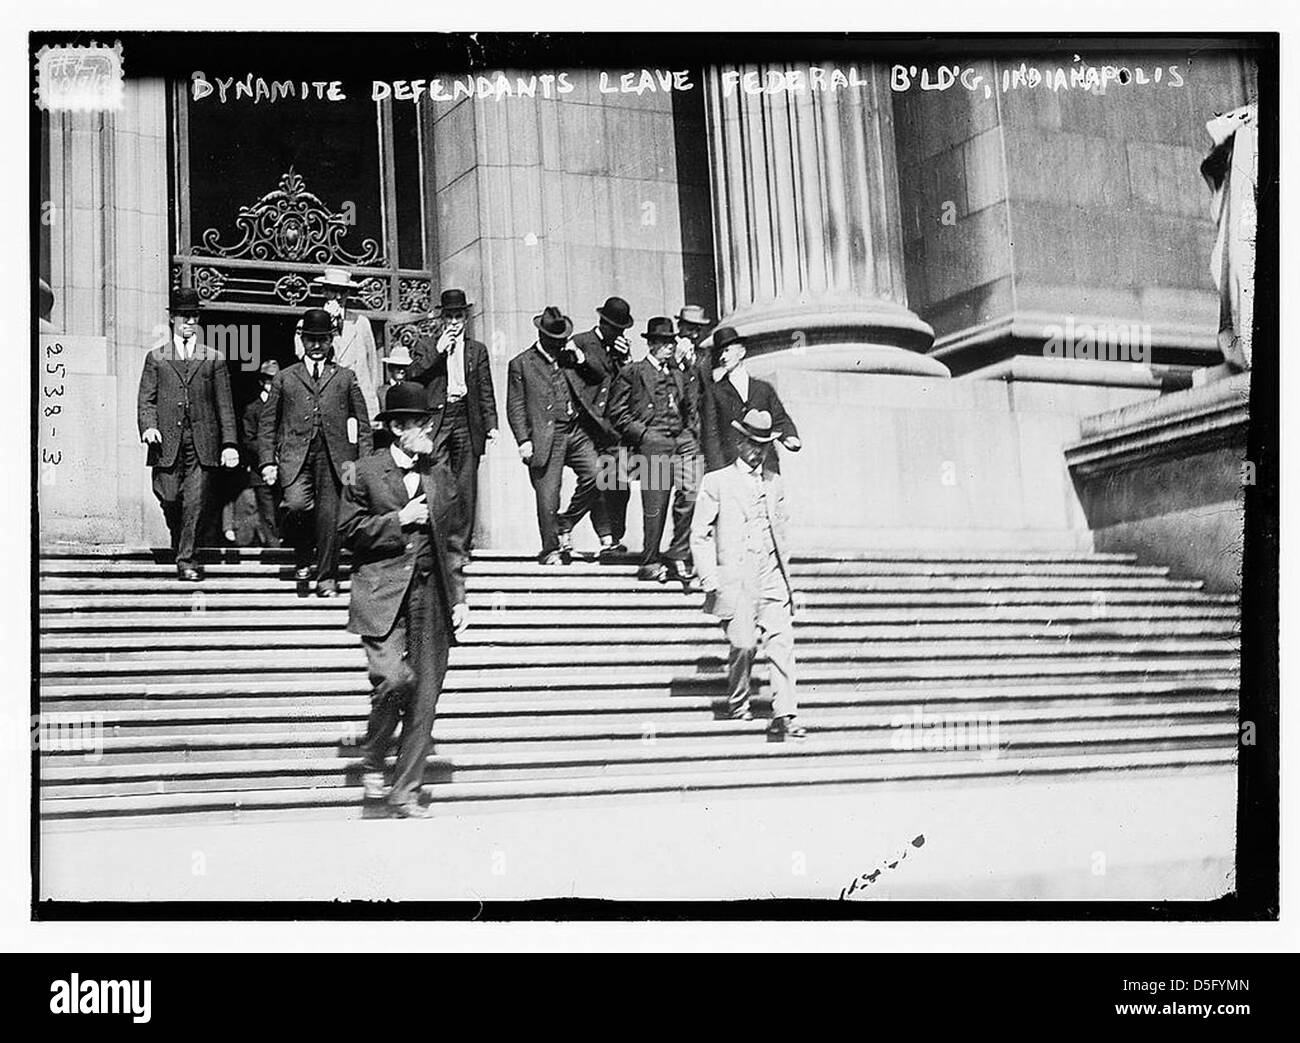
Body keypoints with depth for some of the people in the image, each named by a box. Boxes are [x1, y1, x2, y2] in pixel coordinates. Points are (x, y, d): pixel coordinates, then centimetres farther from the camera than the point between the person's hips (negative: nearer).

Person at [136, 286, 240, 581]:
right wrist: (148, 426, -12)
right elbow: (145, 399, 8)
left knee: (195, 504, -7)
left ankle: (186, 560, -1)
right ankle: (180, 546, 26)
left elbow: (225, 405, 8)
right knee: (169, 501, -1)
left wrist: (230, 443, -1)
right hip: (167, 443, 0)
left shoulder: (213, 359, 12)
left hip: (202, 444, 0)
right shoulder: (156, 358, 12)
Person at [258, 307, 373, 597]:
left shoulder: (346, 377, 16)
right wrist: (268, 461, 3)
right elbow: (267, 424, 14)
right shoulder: (284, 378, 16)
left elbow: (363, 424, 15)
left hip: (334, 455, 1)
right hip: (295, 453, 0)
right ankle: (302, 556, 6)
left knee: (330, 514, -8)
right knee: (298, 505, -22)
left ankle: (326, 578, 4)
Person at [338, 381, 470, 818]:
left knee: (424, 702, 2)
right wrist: (398, 520, -10)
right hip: (383, 597, -4)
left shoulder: (441, 477, 14)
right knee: (394, 679, -21)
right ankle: (372, 758, 6)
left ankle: (406, 794, 11)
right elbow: (348, 531, -1)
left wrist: (459, 598, 10)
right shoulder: (367, 473, 2)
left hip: (432, 599, 4)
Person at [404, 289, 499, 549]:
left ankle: (462, 547, 5)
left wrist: (491, 424, 3)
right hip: (436, 420, -2)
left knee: (466, 489, 1)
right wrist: (437, 351, -8)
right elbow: (411, 376, -3)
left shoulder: (477, 350, 17)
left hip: (467, 422, 2)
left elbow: (486, 392, 14)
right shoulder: (426, 345, 12)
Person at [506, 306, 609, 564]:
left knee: (595, 474, -13)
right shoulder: (521, 364, 2)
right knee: (547, 497, -3)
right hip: (546, 437, -4)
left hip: (577, 431, 4)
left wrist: (581, 360, 2)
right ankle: (550, 550, 11)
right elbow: (515, 407, -1)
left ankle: (566, 523, 7)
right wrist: (523, 441, -11)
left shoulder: (569, 358, 14)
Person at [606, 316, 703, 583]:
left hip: (684, 441, 5)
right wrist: (643, 433, -7)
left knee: (692, 491, -12)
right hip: (653, 443, -5)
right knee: (655, 506, -3)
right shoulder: (632, 372, 5)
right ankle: (650, 562, 11)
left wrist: (694, 435, 12)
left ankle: (679, 554, 1)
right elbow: (617, 412, 1)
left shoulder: (679, 376, 23)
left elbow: (690, 411, 28)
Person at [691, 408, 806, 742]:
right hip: (736, 580, -4)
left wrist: (787, 580, 20)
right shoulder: (716, 483, 3)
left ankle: (784, 717, -10)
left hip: (772, 579, 4)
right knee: (743, 645, -10)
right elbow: (700, 535, 0)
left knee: (782, 644, -9)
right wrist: (710, 581, -9)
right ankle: (738, 705, 15)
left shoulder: (775, 483, 18)